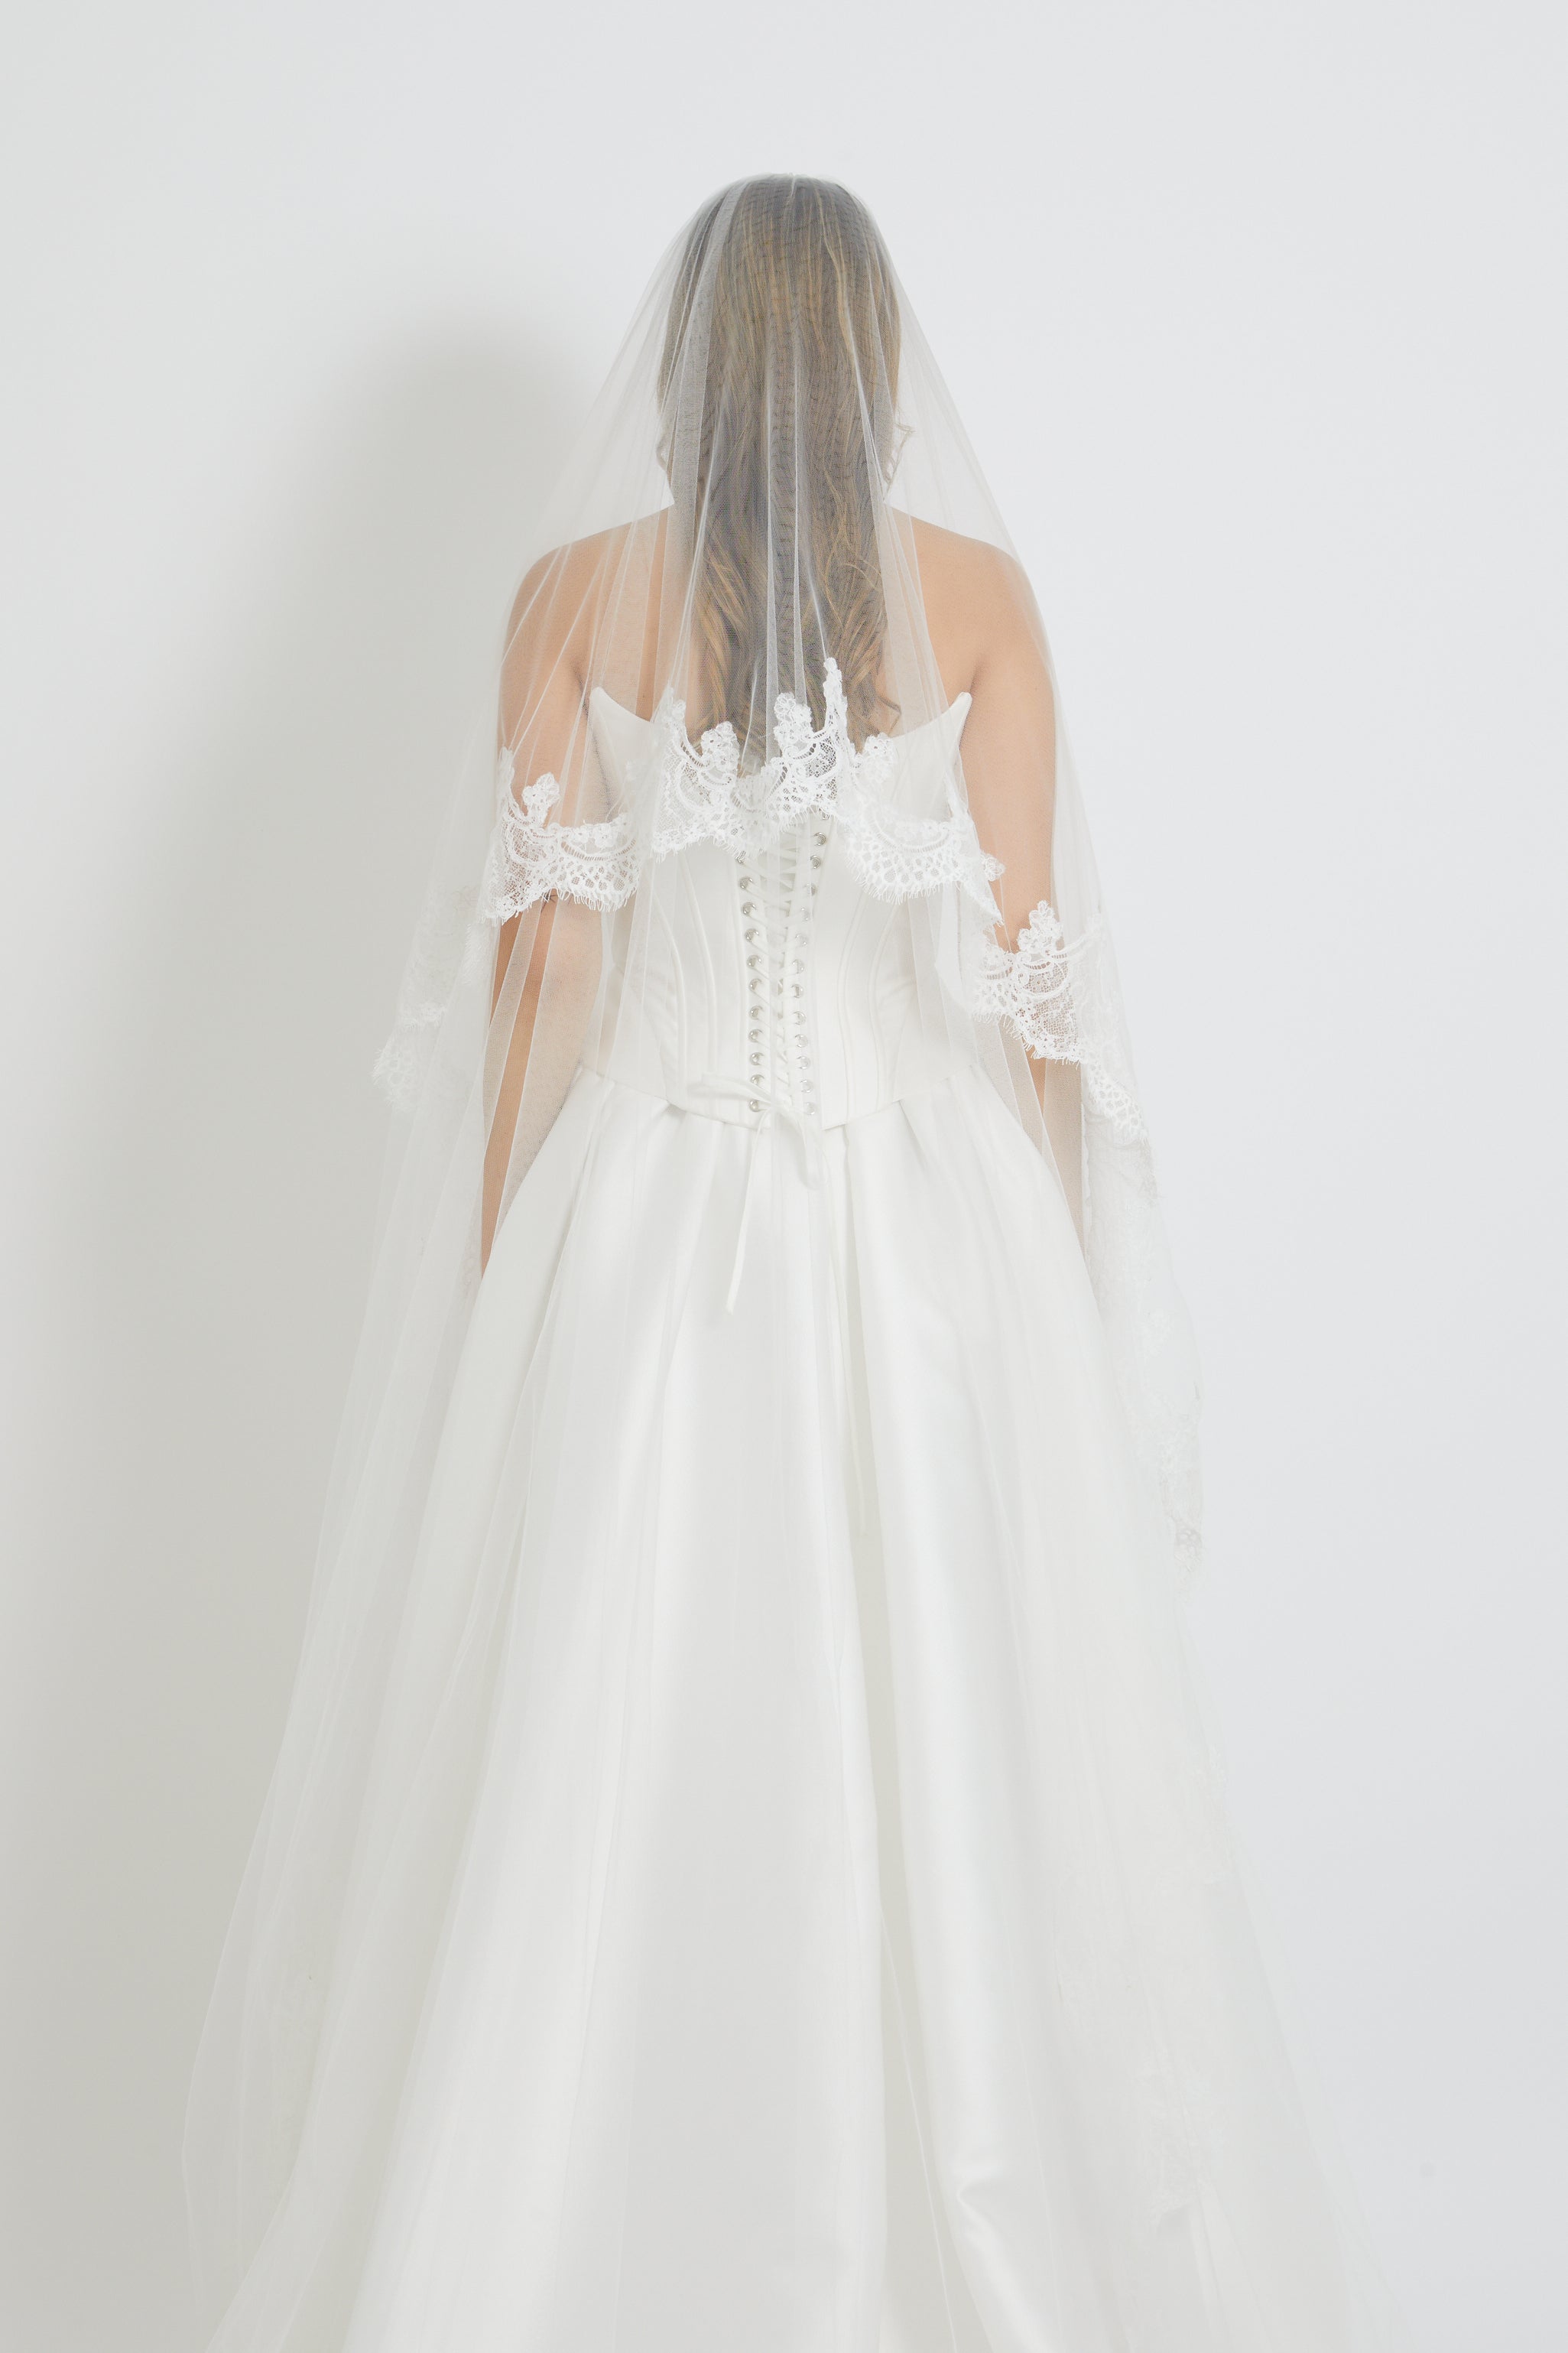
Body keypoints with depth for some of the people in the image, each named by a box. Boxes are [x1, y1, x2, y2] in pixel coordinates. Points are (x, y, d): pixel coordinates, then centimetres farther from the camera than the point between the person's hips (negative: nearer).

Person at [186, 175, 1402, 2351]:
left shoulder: (579, 588, 2)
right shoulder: (975, 590, 2)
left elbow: (541, 950, -1)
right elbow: (1026, 964, -1)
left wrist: (500, 1275, 6)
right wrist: (1055, 1287, 7)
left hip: (637, 1215, 0)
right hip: (929, 1223, 0)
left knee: (593, 1765, 9)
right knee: (937, 1742, 9)